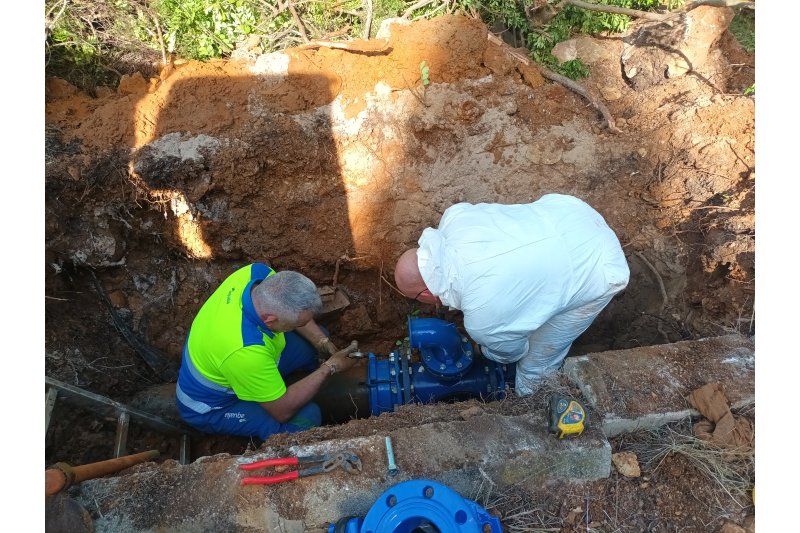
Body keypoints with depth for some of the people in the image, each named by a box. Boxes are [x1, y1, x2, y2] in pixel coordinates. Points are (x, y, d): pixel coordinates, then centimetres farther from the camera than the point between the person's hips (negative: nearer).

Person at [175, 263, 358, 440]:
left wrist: (322, 341, -12)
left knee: (312, 340, 1)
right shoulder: (244, 352, -44)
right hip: (210, 407, -7)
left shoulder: (257, 272, -25)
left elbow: (296, 310, -2)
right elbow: (282, 410, -29)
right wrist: (329, 368, -23)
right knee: (306, 416, -23)